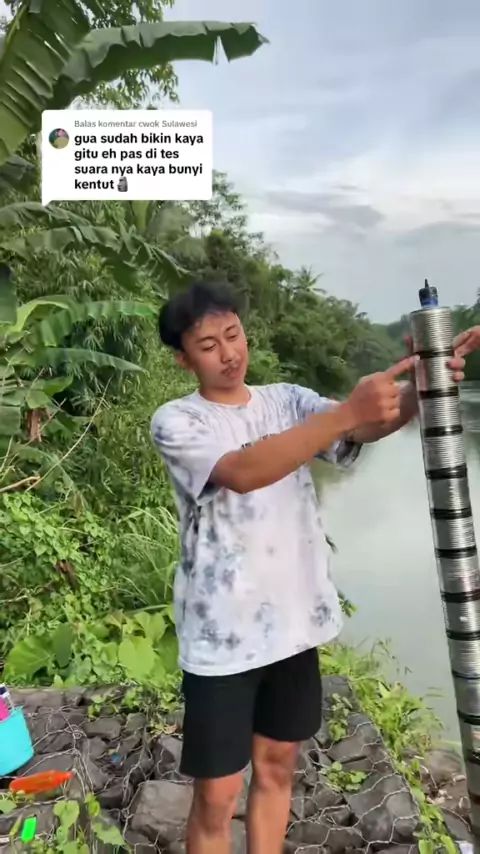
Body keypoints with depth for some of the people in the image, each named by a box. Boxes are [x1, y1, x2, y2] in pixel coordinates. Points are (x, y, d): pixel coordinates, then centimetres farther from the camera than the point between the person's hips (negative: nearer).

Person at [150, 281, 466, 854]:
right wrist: (347, 412, -36)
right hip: (221, 636, -4)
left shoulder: (288, 401, 4)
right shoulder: (175, 422, -10)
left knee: (276, 766, 21)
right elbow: (243, 472, -28)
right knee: (217, 796, 8)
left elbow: (369, 427, -12)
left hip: (295, 622, 4)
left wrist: (422, 388, -33)